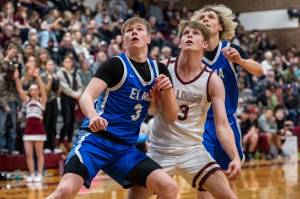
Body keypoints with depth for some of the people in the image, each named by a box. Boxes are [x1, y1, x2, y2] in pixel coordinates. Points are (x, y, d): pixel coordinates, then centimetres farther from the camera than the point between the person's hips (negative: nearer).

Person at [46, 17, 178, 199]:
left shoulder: (159, 70, 10)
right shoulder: (116, 64, -6)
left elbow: (171, 118, 11)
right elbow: (86, 97, -15)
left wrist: (168, 90, -8)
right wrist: (93, 117, -38)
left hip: (126, 148, 5)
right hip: (97, 138, -5)